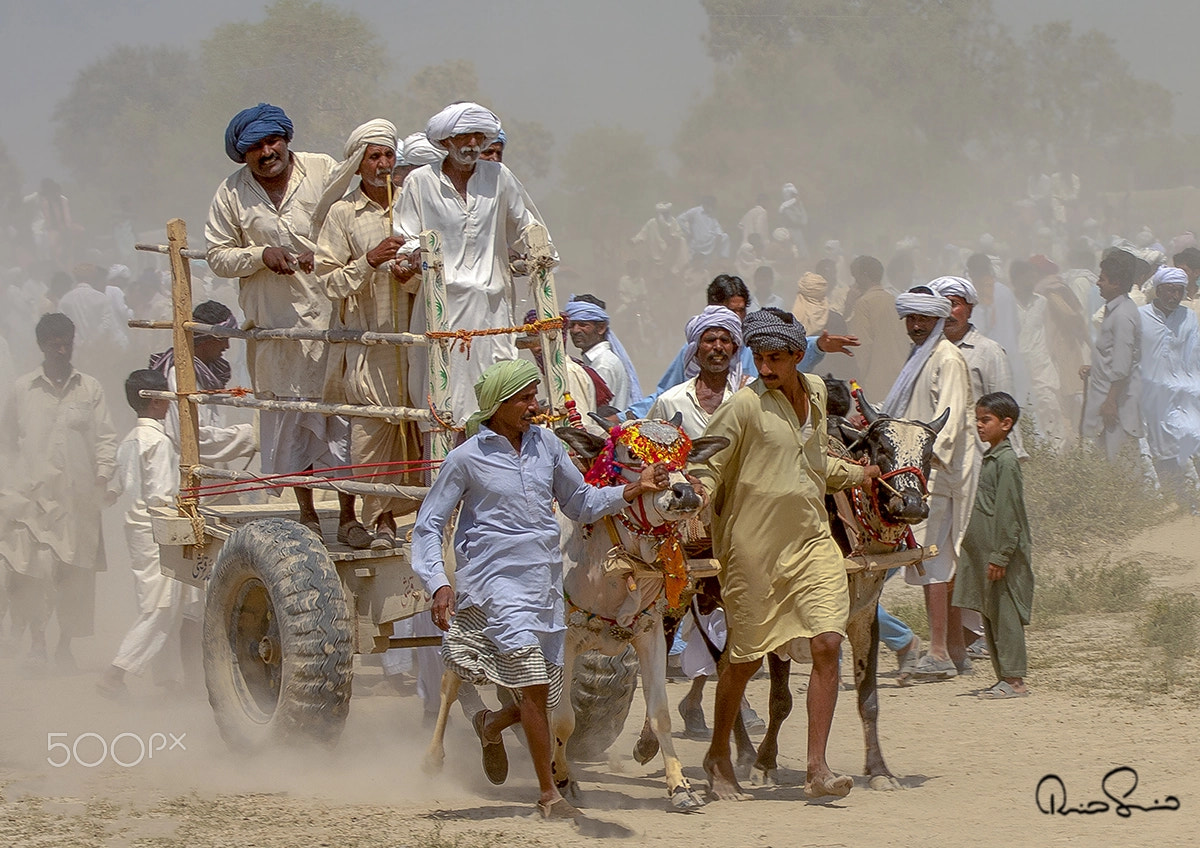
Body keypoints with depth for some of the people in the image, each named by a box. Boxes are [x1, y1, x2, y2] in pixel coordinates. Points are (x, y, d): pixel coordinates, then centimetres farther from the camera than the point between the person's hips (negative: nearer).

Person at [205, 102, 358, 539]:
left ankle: (348, 514, 3)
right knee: (289, 419, 6)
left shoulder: (324, 172, 0)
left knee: (343, 410, -3)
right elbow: (218, 256, 8)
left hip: (333, 312, -1)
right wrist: (260, 255, -9)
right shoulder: (232, 193, 4)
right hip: (276, 320, 1)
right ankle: (306, 512, 19)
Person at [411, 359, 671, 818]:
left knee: (545, 695, 6)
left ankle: (490, 725, 40)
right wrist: (439, 584, -15)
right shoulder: (467, 458, -3)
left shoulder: (546, 444, 9)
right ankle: (548, 793, -7)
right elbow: (428, 527, 0)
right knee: (534, 681, -17)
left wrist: (634, 489, 5)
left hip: (546, 582, 5)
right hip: (496, 580, -5)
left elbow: (581, 503, 20)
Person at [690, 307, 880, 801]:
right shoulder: (744, 406, -9)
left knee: (828, 643, -10)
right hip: (754, 547, -5)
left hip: (811, 539, 5)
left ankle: (817, 768, -7)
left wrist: (858, 474, 24)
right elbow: (706, 467, -8)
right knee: (745, 658, 5)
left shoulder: (815, 393, 11)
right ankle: (718, 756, 27)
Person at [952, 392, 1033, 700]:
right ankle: (1005, 677, 15)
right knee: (990, 615, 10)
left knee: (1004, 613, -7)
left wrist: (999, 556, -19)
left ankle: (1014, 679, -4)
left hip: (1003, 555, -10)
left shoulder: (1006, 461, -13)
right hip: (983, 553, 10)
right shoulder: (990, 458, 16)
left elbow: (1007, 513, -17)